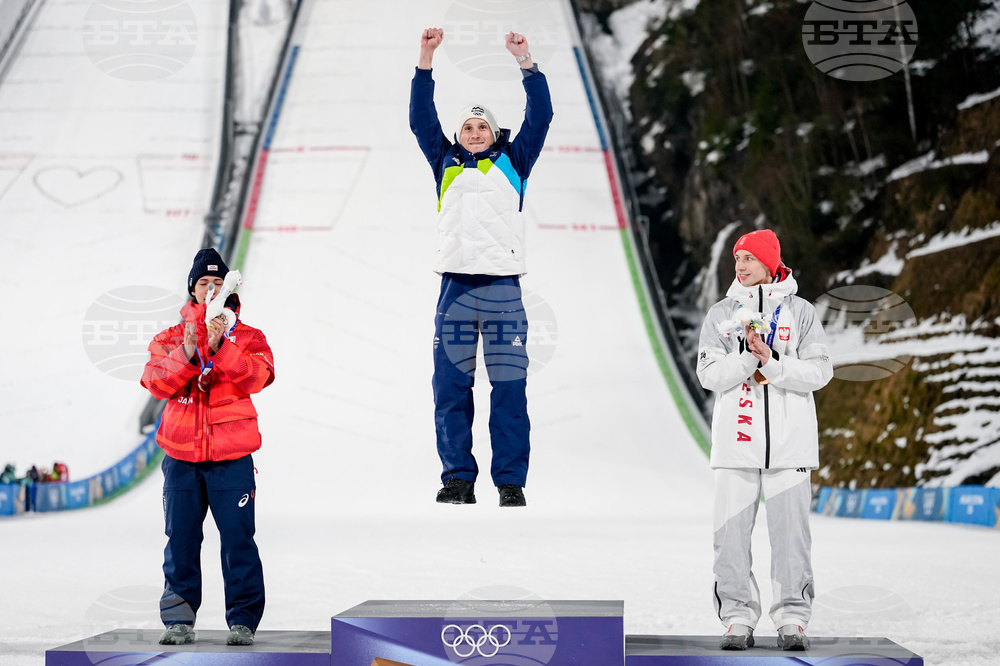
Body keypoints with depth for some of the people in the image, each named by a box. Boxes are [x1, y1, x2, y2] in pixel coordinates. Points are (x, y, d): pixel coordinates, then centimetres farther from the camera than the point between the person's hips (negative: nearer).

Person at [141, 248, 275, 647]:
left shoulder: (247, 337, 7)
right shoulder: (169, 339, 11)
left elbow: (256, 377, -12)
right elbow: (157, 382, -5)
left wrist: (220, 346, -23)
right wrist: (187, 351, -21)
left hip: (232, 456, -2)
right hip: (181, 455, 2)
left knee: (237, 538, -4)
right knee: (180, 539, 3)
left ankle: (243, 620, 3)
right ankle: (178, 619, 12)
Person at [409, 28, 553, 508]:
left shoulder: (512, 162, 14)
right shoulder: (446, 163, 16)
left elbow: (540, 117, 8)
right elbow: (421, 119, 11)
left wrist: (526, 63, -1)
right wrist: (425, 60, 4)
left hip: (503, 290, -1)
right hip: (456, 287, 1)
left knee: (509, 389, -2)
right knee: (450, 388, 1)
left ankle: (511, 481, 3)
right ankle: (458, 479, 8)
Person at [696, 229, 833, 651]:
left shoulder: (800, 312, 5)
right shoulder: (722, 314, 9)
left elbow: (819, 372, -3)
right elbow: (709, 375, 0)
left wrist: (771, 362, -15)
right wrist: (749, 358, -15)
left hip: (789, 440, -1)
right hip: (737, 439, 1)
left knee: (790, 530, -2)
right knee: (732, 530, -1)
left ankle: (792, 617, 6)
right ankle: (738, 616, 7)